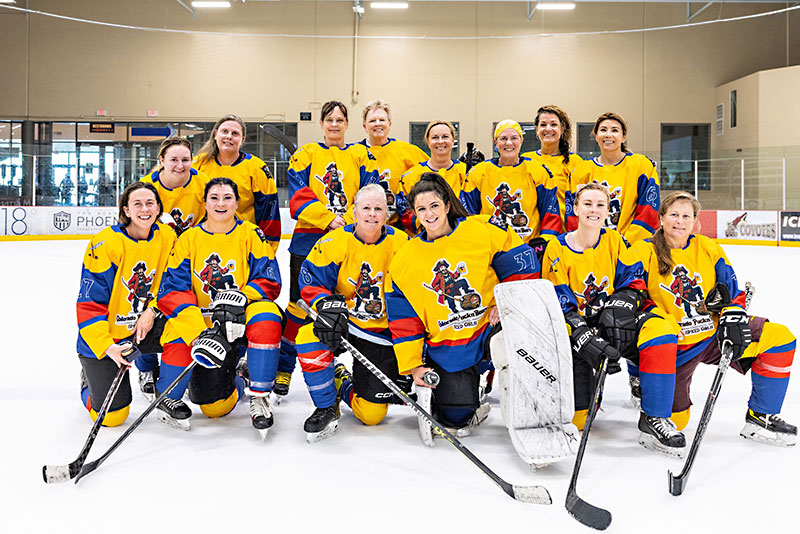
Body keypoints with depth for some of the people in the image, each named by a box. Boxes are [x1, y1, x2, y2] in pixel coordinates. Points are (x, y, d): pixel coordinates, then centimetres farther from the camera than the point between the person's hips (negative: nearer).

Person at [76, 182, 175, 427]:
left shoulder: (167, 237, -6)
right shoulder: (105, 243, -20)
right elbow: (89, 302, -18)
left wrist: (152, 311, -18)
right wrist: (106, 346, -26)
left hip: (145, 324, 4)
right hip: (104, 336, -4)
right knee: (111, 416, -5)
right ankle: (90, 378, 29)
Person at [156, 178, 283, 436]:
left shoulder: (252, 235, 0)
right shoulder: (188, 239, -1)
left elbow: (269, 282, -6)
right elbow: (171, 291, -10)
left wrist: (239, 298, -28)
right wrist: (201, 333, -26)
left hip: (240, 319, 1)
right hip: (203, 321, -1)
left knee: (265, 316, -35)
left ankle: (259, 396, -19)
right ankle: (168, 397, 8)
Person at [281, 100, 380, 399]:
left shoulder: (361, 156, 13)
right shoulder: (306, 155, 10)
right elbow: (298, 197, -2)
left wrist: (348, 222, -14)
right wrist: (328, 220, -15)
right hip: (309, 240, -1)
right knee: (300, 304, -3)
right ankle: (283, 370, 10)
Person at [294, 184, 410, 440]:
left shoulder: (401, 244, -8)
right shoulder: (335, 242, -11)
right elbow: (311, 280, -8)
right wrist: (327, 304, -30)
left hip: (382, 334, 0)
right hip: (340, 324, 0)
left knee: (371, 414, -3)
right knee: (309, 338, -34)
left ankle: (342, 384, 32)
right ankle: (326, 407, -10)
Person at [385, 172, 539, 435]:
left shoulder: (483, 230, -7)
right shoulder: (403, 260, 1)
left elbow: (522, 261, -2)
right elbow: (403, 321, 3)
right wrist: (413, 365, 0)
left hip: (491, 327, -1)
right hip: (446, 348, 1)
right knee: (455, 418, -7)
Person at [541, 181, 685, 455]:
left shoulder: (615, 241, 6)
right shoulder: (558, 249, -4)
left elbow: (635, 283, 4)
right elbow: (558, 305, -10)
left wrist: (619, 308, -18)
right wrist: (584, 337, -26)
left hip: (616, 326, 3)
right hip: (576, 327, -3)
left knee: (660, 330, -28)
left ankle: (654, 419, -22)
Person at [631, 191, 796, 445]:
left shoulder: (709, 249, 3)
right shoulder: (644, 253, -8)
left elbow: (733, 291, 8)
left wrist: (733, 318, -13)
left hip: (713, 335, 4)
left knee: (779, 338, -13)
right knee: (673, 418, -7)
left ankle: (760, 417, -2)